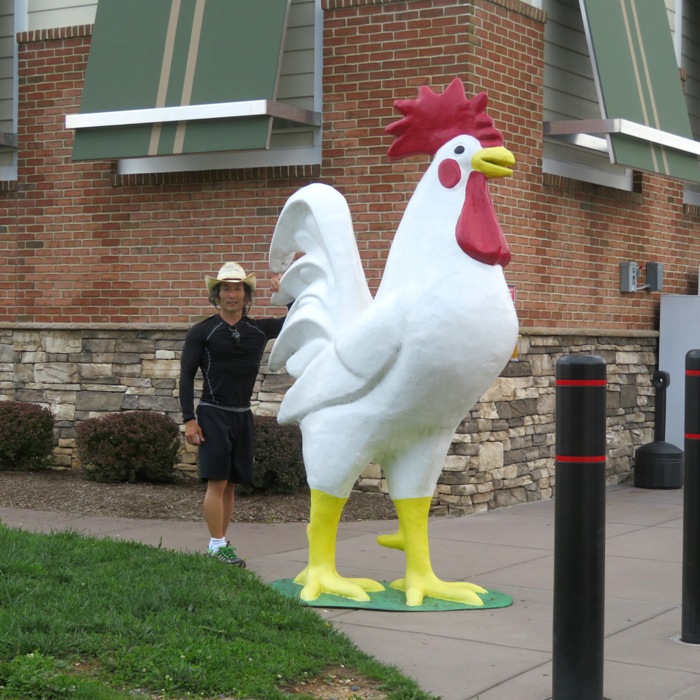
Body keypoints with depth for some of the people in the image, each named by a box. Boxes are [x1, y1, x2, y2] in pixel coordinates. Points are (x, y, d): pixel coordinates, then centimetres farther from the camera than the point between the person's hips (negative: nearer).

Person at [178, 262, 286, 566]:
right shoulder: (202, 332, -2)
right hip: (213, 414, -4)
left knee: (230, 484, 7)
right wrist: (189, 420, -10)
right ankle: (217, 546, -7)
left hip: (242, 415, 4)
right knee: (217, 481, -10)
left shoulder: (260, 329, 7)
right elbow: (186, 376, -2)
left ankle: (222, 544, 13)